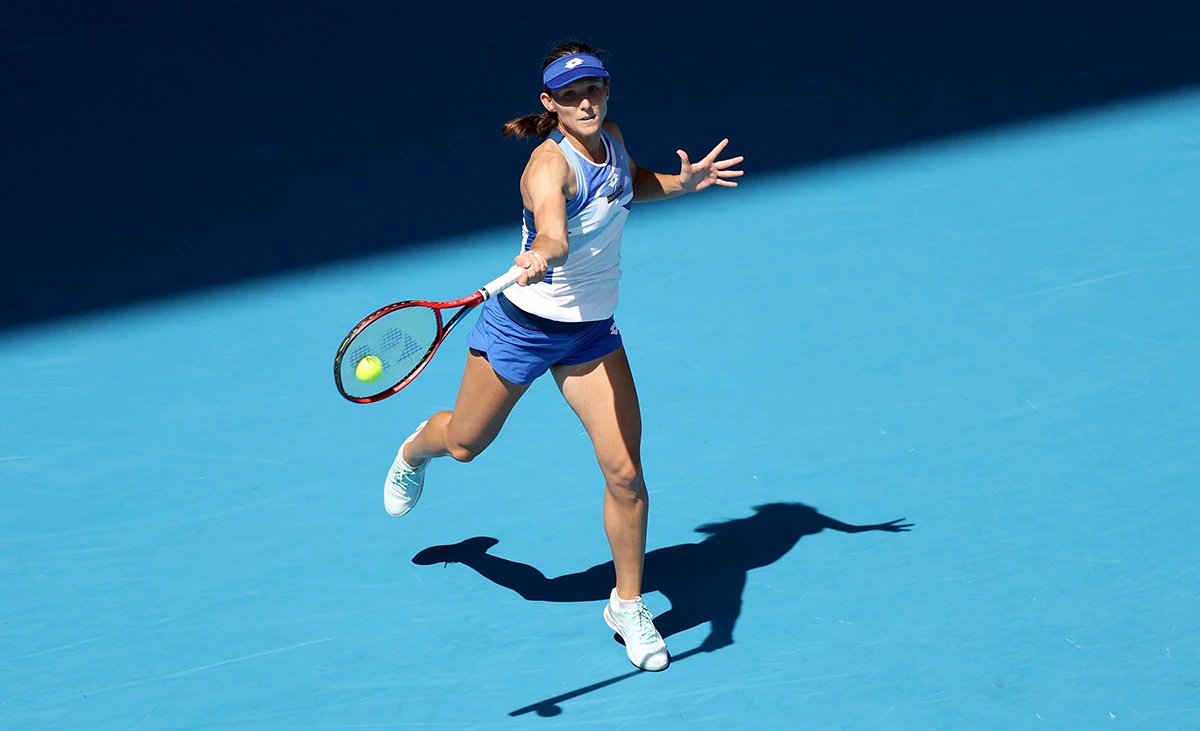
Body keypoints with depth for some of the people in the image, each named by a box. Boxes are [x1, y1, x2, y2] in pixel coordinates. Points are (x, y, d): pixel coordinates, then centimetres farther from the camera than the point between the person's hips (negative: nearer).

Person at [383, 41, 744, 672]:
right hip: (524, 325, -5)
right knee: (466, 443, 19)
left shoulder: (611, 139, -6)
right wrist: (538, 258, -72)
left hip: (591, 331, 5)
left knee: (624, 473, -7)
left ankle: (628, 605, 14)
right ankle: (415, 451, 58)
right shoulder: (550, 164, -28)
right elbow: (553, 234, -50)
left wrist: (683, 182, 1)